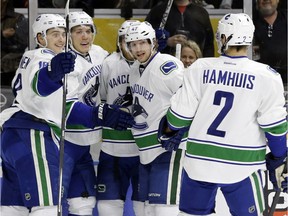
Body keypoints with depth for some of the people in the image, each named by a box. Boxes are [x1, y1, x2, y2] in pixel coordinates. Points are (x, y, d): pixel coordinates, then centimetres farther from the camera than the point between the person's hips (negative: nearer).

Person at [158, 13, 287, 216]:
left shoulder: (200, 68, -3)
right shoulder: (265, 76, -9)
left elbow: (180, 114, 2)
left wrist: (168, 130, 24)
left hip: (199, 160, 3)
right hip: (242, 166, -2)